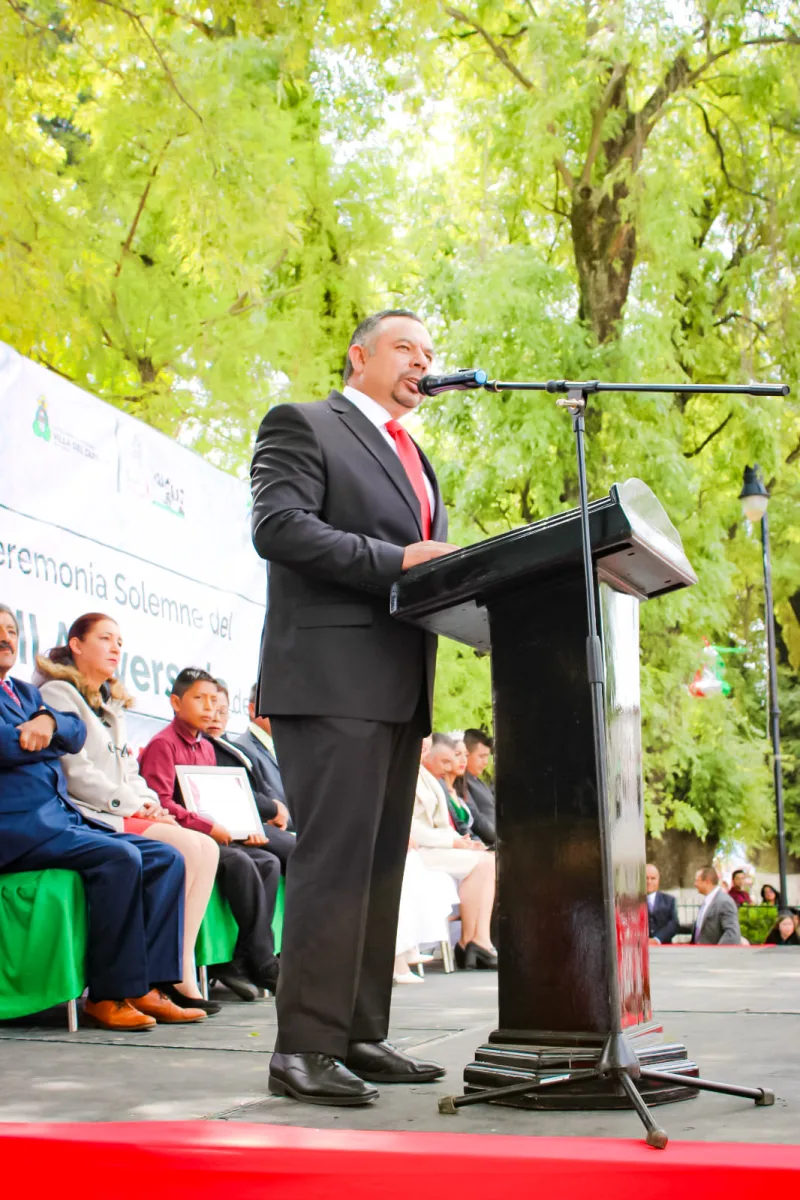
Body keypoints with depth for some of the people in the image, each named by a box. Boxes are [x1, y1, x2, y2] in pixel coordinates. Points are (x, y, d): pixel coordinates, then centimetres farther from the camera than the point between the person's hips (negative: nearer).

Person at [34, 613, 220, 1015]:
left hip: (123, 815, 9)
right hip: (87, 817, -9)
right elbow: (76, 774, -14)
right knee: (185, 847, -25)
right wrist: (133, 806, -13)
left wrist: (150, 802, 2)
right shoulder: (58, 693, -3)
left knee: (207, 848, -12)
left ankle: (182, 972, -17)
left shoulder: (110, 706, 25)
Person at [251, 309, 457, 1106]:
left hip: (400, 684, 9)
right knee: (334, 857, -12)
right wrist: (394, 561, -18)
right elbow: (277, 525, -13)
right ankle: (304, 1048, -8)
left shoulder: (411, 457, 27)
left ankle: (360, 1038, 13)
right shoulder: (301, 427, 2)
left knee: (380, 863, 8)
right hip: (331, 678, -9)